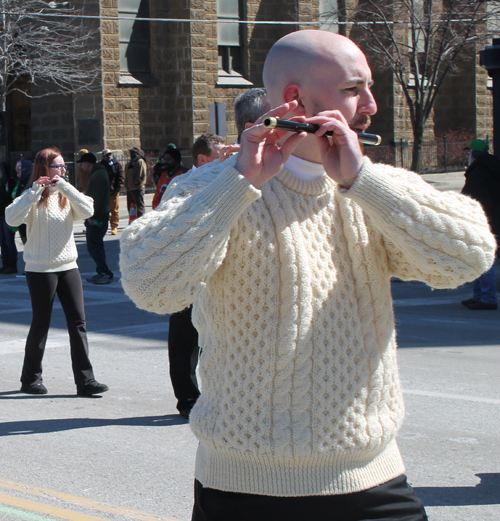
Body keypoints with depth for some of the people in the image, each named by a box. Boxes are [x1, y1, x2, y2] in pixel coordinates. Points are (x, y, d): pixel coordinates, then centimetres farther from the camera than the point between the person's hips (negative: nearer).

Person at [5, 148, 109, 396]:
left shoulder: (66, 195, 11)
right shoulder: (33, 197, -5)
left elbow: (88, 210, -8)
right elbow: (12, 218, -24)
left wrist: (64, 186, -13)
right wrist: (35, 191, -25)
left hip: (68, 266, 5)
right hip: (40, 270, -5)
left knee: (78, 322, -2)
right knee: (41, 324, 4)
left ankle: (85, 380, -2)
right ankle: (30, 378, 19)